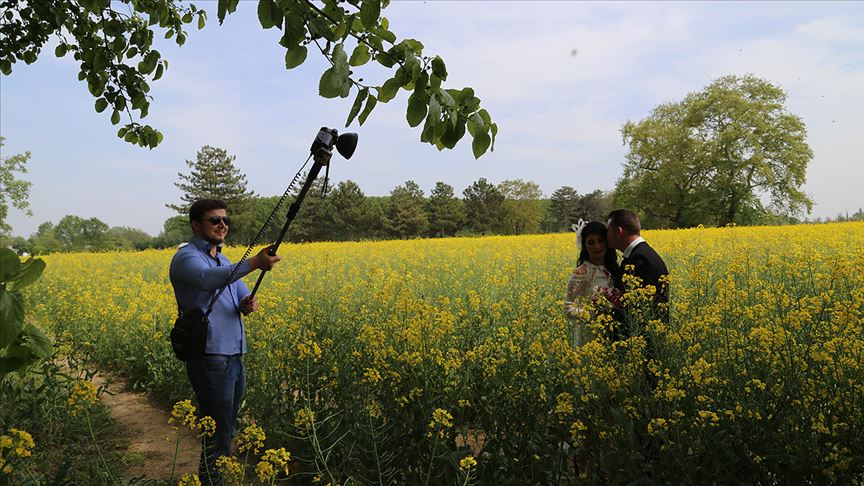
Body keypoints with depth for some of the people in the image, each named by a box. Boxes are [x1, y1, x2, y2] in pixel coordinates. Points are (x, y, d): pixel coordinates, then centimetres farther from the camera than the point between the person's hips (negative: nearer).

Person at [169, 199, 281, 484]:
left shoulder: (223, 261, 18)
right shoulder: (186, 257, -10)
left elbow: (242, 296, 15)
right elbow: (207, 279, -32)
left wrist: (249, 304, -11)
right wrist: (254, 263, -43)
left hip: (234, 357, 9)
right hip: (210, 359, -9)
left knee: (228, 430, 18)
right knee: (218, 438, -5)